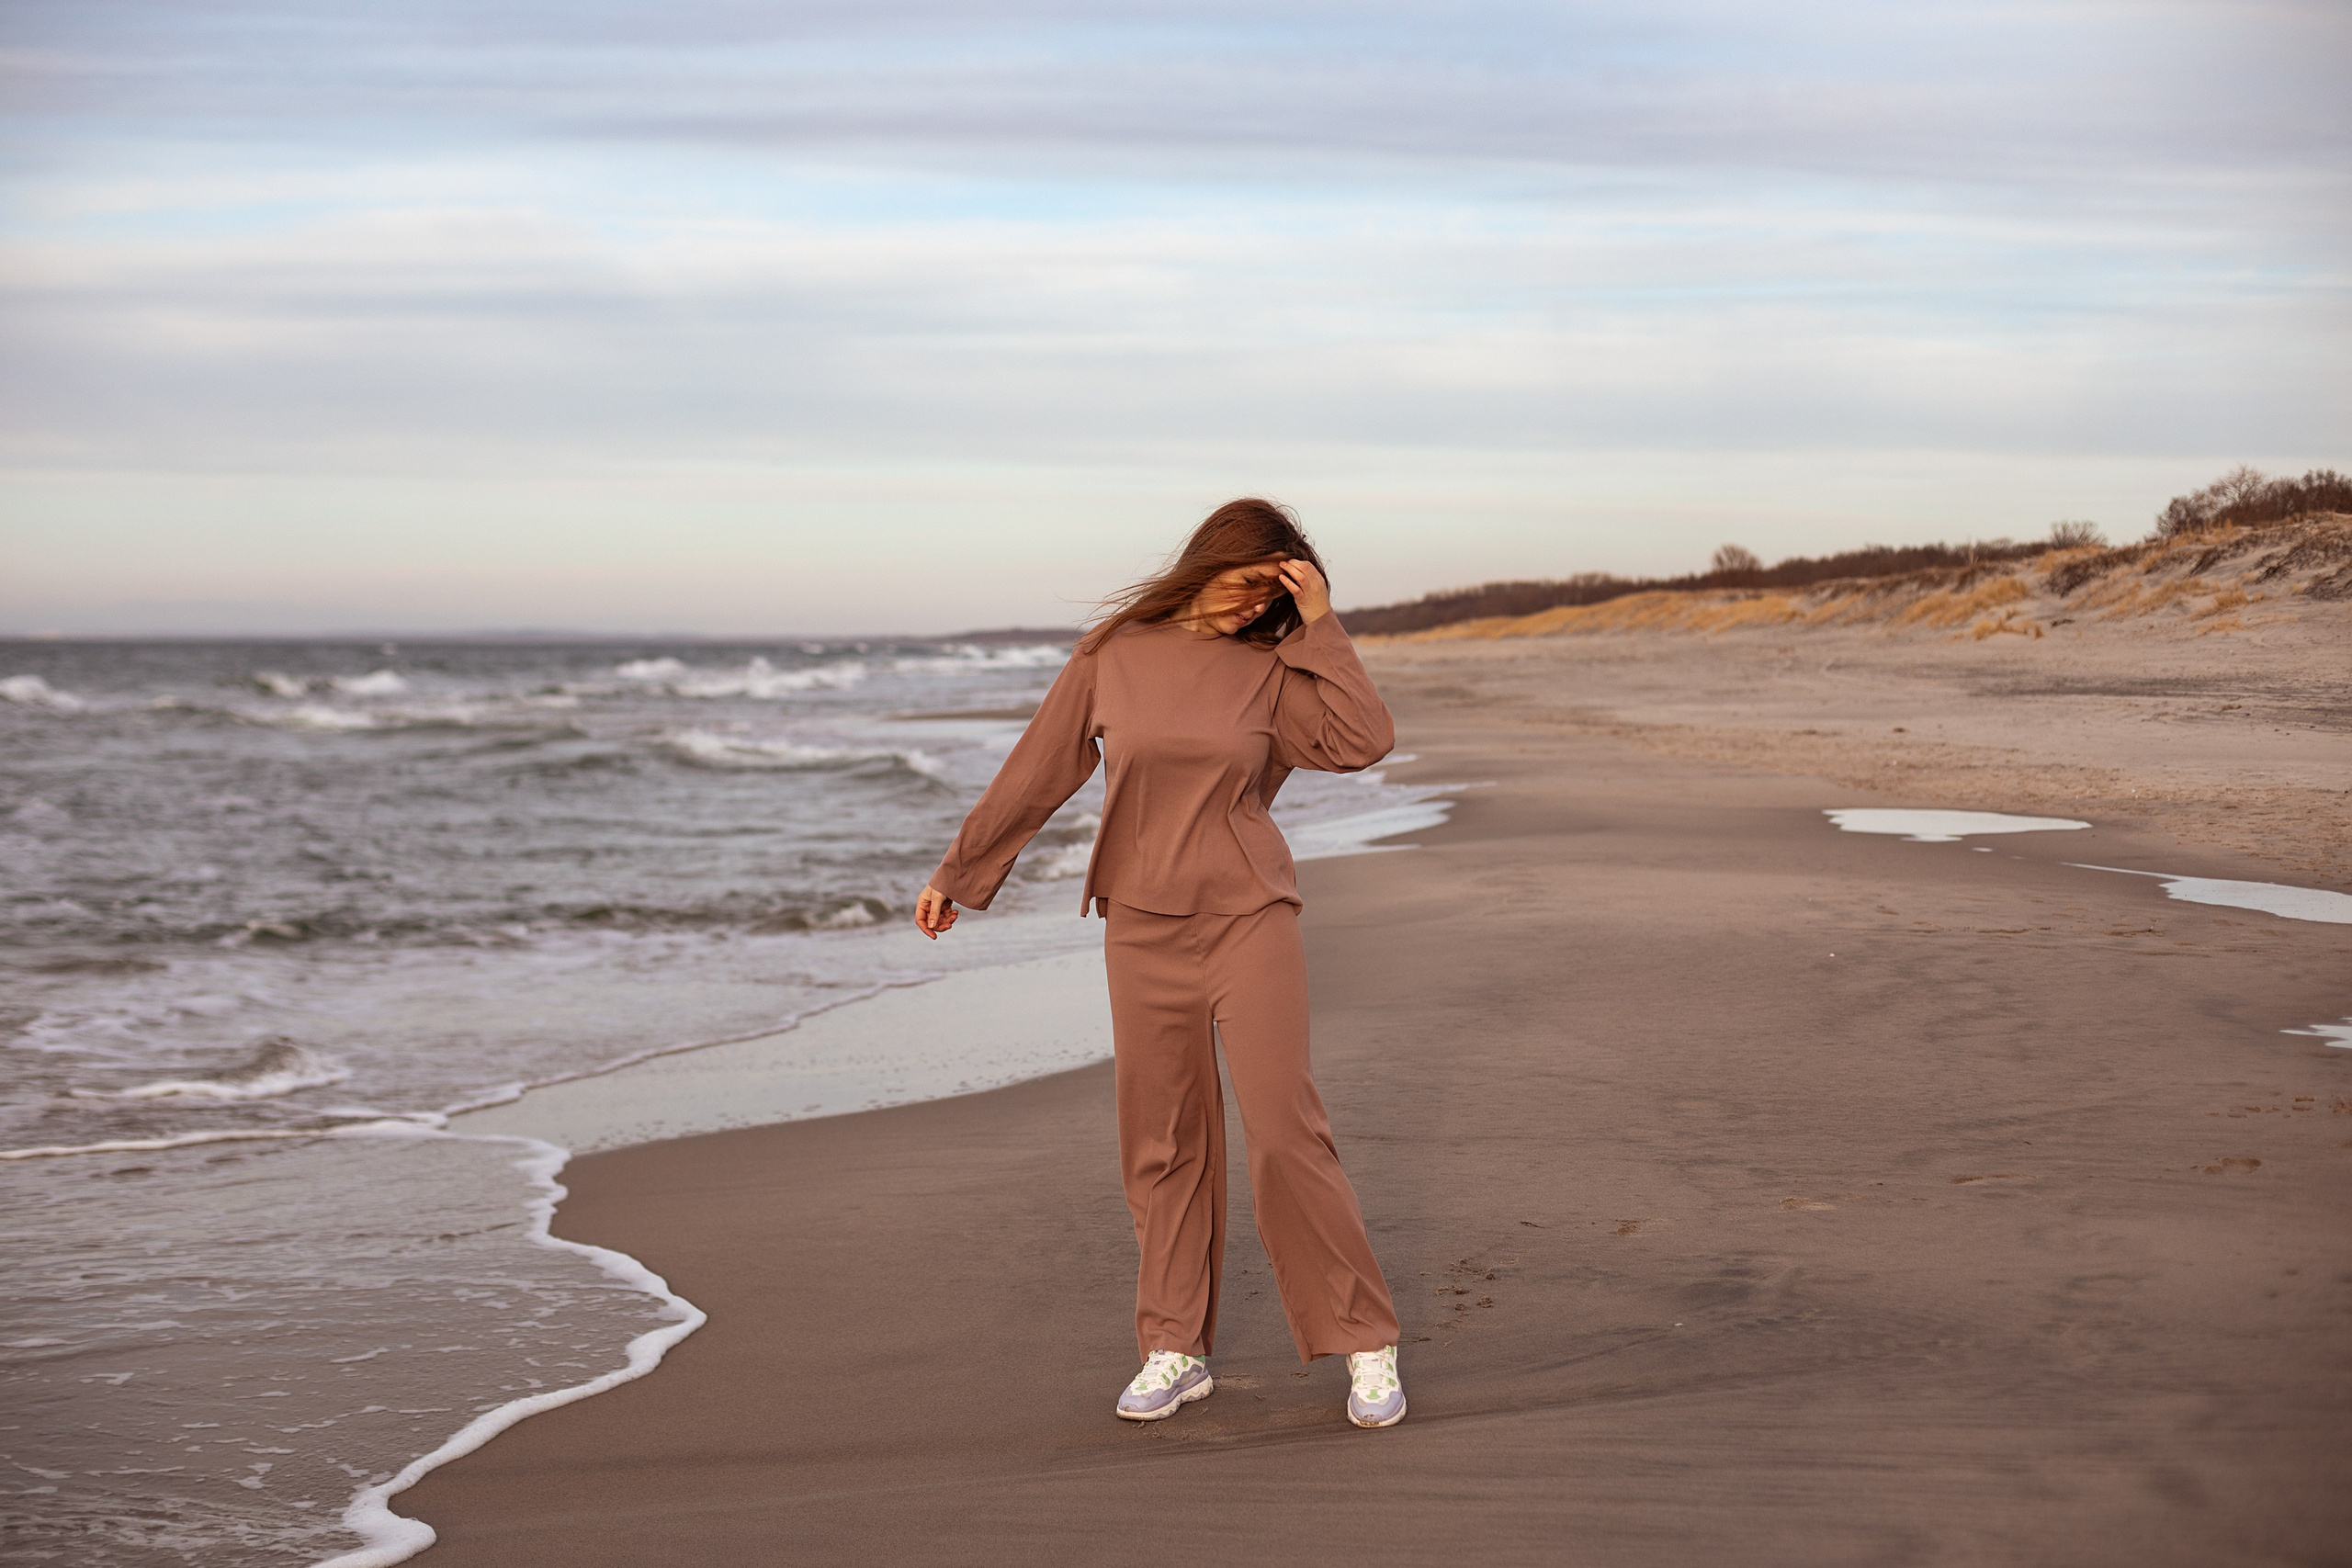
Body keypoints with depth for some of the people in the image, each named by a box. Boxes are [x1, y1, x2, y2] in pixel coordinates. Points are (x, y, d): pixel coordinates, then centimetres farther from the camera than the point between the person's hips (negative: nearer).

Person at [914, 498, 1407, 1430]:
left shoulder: (1270, 670, 2)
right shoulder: (1111, 657, 3)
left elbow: (1365, 741, -11)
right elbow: (1034, 776, 10)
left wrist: (1319, 625, -10)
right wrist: (957, 875, 15)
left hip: (1250, 922, -1)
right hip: (1142, 928, 2)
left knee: (1285, 1135, -6)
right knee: (1163, 1146, 6)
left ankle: (1363, 1342, 4)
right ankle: (1175, 1351, 16)